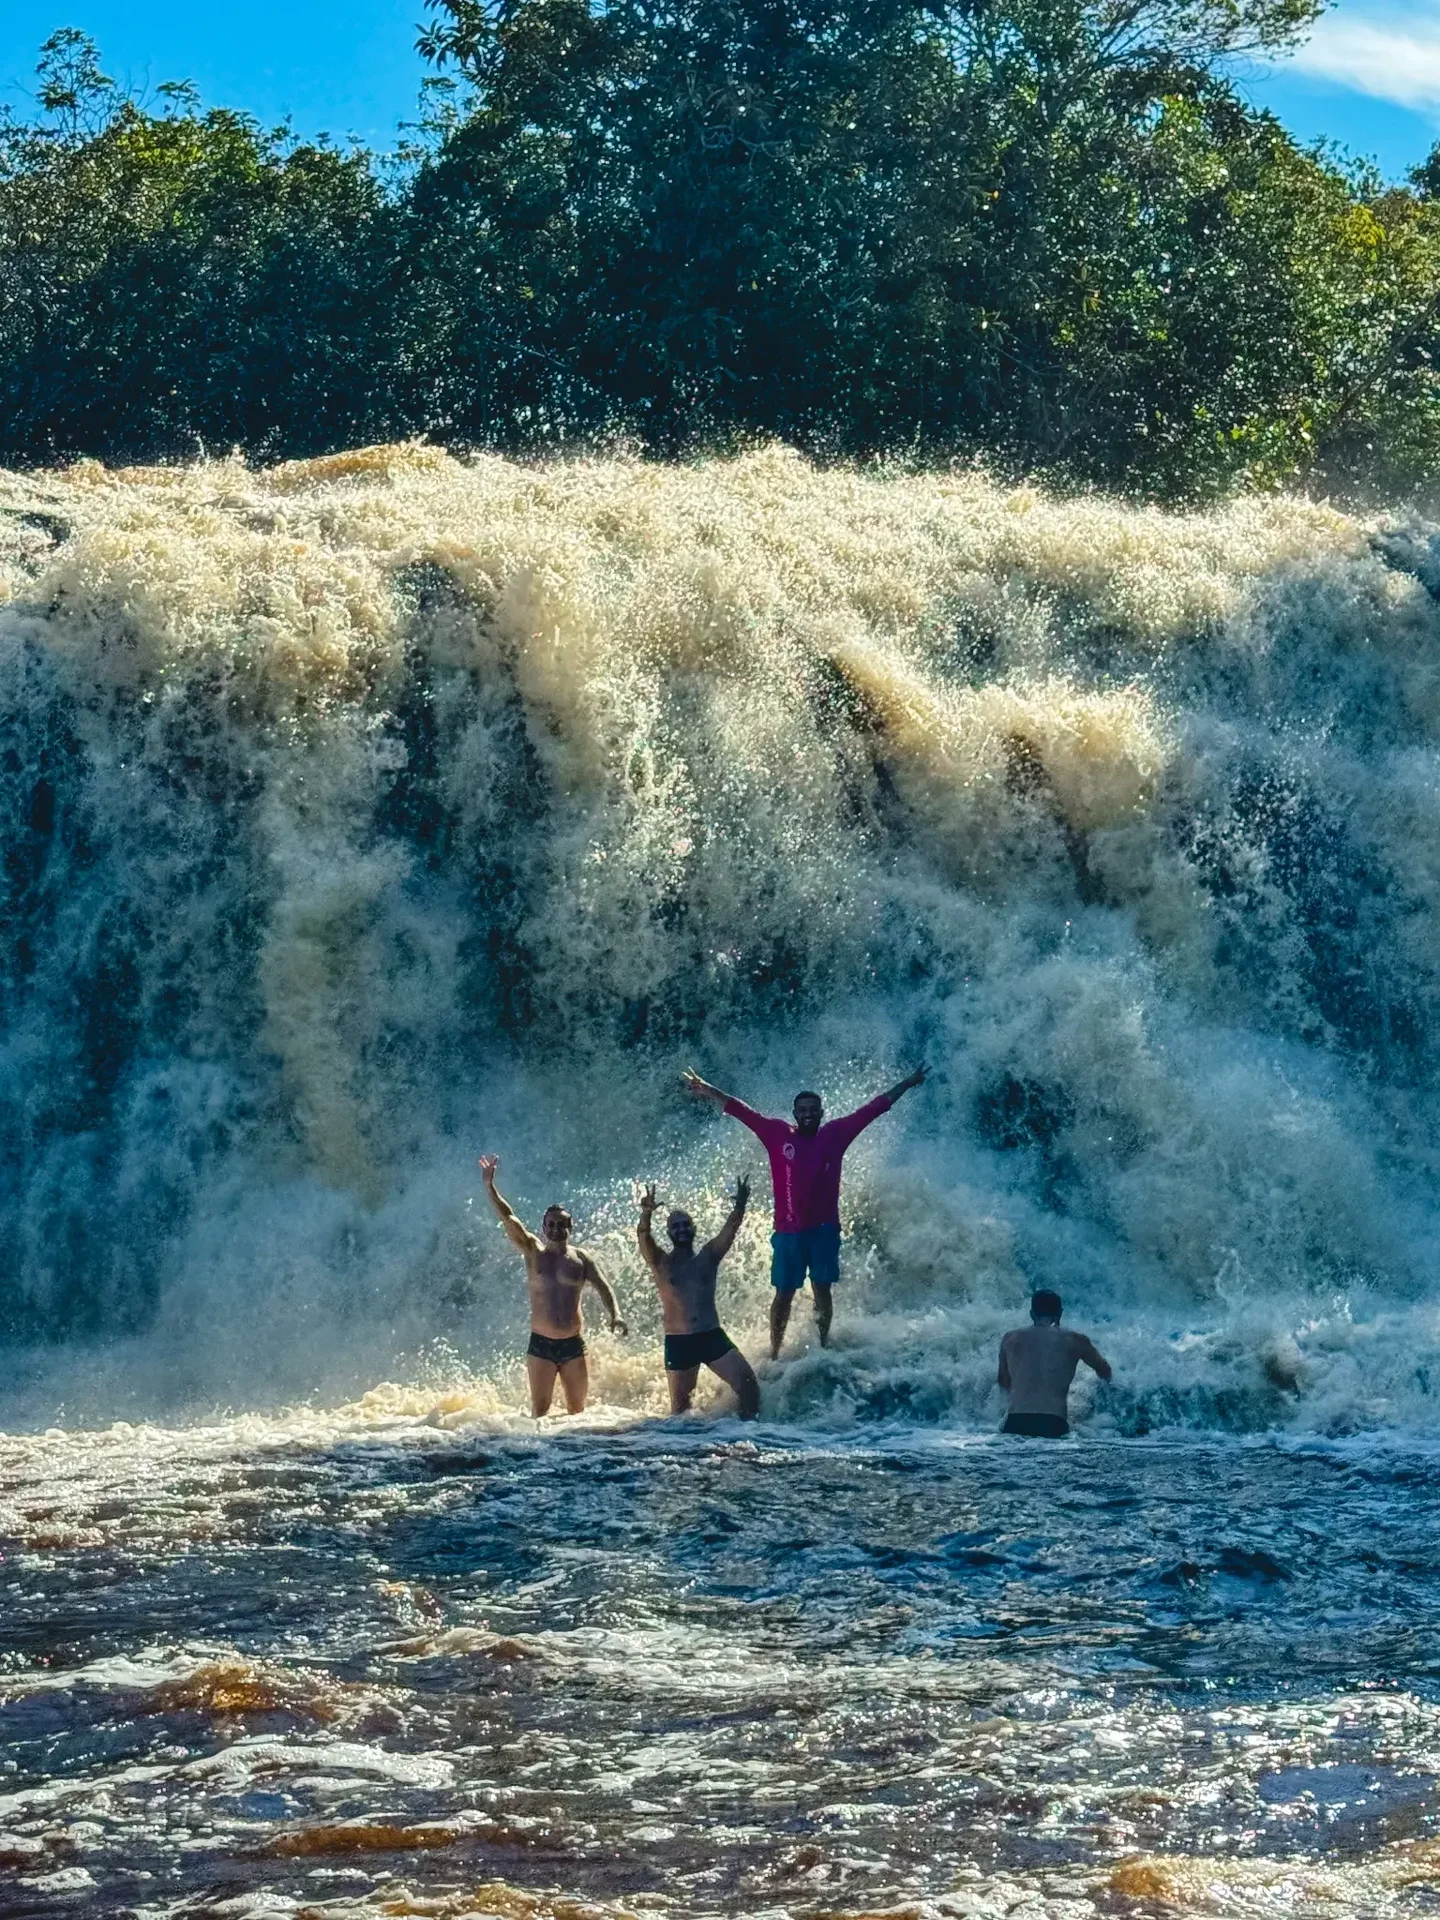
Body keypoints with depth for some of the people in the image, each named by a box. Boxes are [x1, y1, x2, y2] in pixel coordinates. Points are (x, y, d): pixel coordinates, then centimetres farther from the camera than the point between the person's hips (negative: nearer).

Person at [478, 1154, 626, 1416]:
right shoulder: (534, 1252, 3)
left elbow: (602, 1286, -2)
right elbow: (508, 1219, -6)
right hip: (541, 1345, -1)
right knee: (540, 1409, -3)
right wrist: (489, 1187, -17)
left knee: (577, 1410, 6)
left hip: (573, 1345, 1)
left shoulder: (581, 1258, 6)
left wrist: (614, 1314, -22)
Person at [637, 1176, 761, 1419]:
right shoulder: (660, 1262, 6)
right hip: (678, 1343, -1)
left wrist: (740, 1207, -25)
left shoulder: (708, 1256, 10)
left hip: (713, 1337, 1)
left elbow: (729, 1230, -5)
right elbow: (643, 1237, -12)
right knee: (680, 1405, 3)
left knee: (747, 1381, -13)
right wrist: (646, 1215, -34)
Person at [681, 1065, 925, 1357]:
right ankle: (774, 1352, 8)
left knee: (822, 1289, 8)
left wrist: (906, 1084, 8)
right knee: (784, 1294, 3)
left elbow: (873, 1109, 6)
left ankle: (823, 1346, 16)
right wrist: (707, 1090, 2)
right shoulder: (778, 1134, 1)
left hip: (824, 1228, 1)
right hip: (788, 1231, -1)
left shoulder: (835, 1133, 3)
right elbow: (740, 1111, 3)